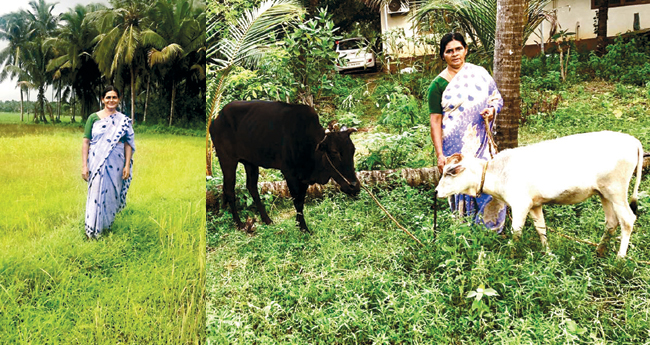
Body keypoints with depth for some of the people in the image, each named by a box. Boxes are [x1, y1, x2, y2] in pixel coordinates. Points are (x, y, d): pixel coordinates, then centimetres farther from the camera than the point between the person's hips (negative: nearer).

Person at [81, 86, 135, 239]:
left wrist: (127, 166, -6)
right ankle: (92, 231, 12)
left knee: (111, 194, 8)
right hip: (97, 163, -1)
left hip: (115, 165, 1)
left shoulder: (124, 120, 3)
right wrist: (85, 165, -5)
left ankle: (107, 225, 27)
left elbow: (128, 144, 2)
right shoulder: (93, 118, 2)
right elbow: (86, 142, 0)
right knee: (96, 194, 1)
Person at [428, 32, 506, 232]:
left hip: (482, 144, 3)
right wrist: (440, 155, -10)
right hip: (455, 148, -3)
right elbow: (435, 121, -3)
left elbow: (497, 98, 17)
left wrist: (492, 110, -8)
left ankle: (493, 231, 16)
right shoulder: (438, 84, -1)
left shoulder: (479, 73, 9)